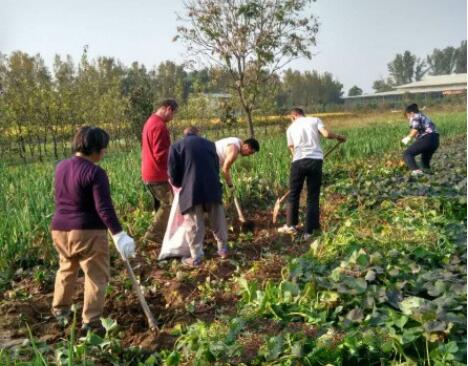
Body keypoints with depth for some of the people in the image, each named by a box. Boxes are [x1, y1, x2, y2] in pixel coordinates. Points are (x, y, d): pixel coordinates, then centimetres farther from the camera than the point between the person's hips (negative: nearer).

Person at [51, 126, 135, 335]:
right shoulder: (95, 173, -17)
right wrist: (118, 234, -26)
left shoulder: (61, 167, 7)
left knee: (66, 268, 27)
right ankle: (91, 321, 4)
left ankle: (60, 309, 40)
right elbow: (104, 208, -24)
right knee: (96, 275, 4)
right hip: (87, 232, -8)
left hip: (60, 229, 8)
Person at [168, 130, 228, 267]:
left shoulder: (176, 146, 7)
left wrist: (180, 184, 24)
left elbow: (173, 173, 4)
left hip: (192, 190, -3)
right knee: (218, 220, 17)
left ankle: (196, 257, 6)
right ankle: (223, 249, 27)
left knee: (194, 225, 3)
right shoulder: (209, 143, 19)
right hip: (212, 187, 4)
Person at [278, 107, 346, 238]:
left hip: (299, 162, 0)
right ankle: (309, 231, 9)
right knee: (313, 198, 8)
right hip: (316, 160, 0)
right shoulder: (315, 120, 12)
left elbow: (292, 149, 15)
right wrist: (338, 137, 13)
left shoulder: (291, 128, 18)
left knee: (293, 194, 16)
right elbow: (326, 134, -4)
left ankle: (291, 225, 23)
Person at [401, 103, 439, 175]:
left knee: (407, 154, -5)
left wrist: (409, 138, -2)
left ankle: (416, 170, -23)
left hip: (426, 139, -9)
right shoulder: (424, 117, 31)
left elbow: (416, 128, -14)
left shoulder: (415, 116, 4)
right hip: (435, 140, 9)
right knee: (425, 157, 29)